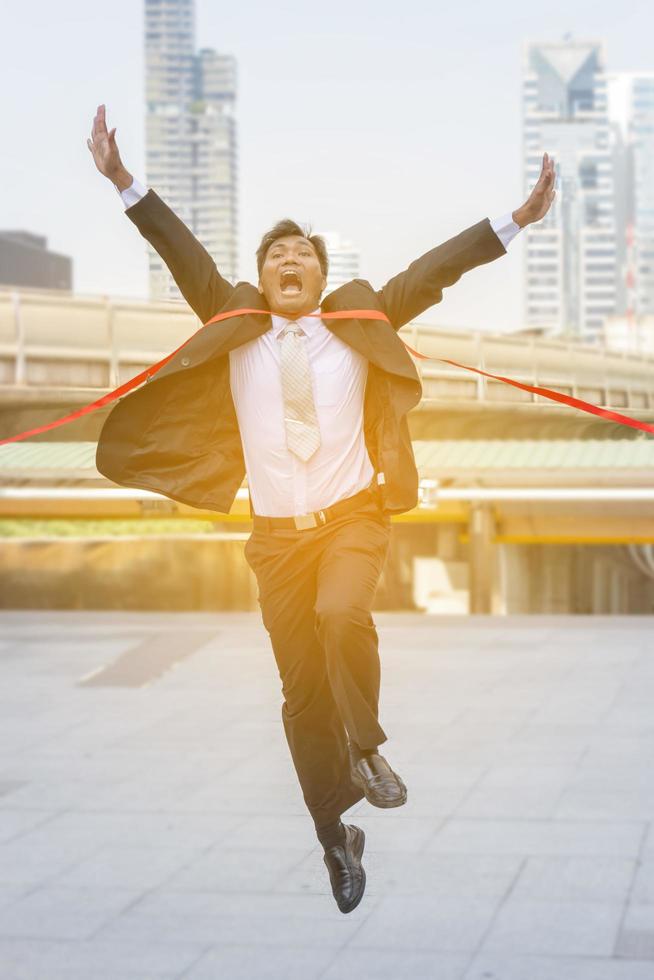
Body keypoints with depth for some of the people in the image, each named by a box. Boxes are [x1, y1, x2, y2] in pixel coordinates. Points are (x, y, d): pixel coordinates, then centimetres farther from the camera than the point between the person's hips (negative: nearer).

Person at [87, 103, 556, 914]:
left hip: (354, 518, -1)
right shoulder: (235, 331, 6)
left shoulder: (359, 326, 4)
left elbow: (432, 269, -1)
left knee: (342, 615, -33)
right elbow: (185, 257, 0)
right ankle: (335, 839, 19)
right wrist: (124, 184, -7)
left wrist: (515, 220, -4)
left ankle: (366, 746, -9)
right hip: (277, 534, 2)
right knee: (302, 692, 4)